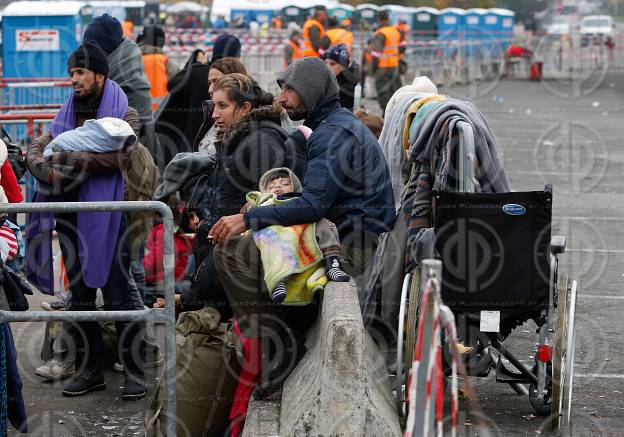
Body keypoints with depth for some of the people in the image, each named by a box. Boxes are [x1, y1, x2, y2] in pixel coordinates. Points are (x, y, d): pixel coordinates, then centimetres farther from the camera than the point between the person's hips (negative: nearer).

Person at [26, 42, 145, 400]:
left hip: (107, 218, -6)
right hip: (72, 218, 6)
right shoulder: (68, 114, 17)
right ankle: (91, 369, 18)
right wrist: (45, 168, -12)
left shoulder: (124, 115, 0)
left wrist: (65, 159, -17)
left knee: (118, 296, -5)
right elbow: (36, 150, 10)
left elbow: (115, 157, -17)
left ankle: (134, 371, 0)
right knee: (80, 297, 10)